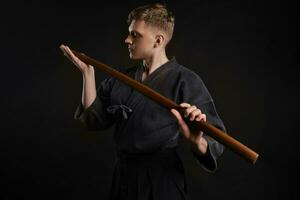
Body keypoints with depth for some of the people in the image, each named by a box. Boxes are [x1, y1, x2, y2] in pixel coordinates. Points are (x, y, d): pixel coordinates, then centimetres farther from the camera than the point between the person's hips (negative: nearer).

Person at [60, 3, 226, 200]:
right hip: (123, 177, 6)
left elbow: (214, 145, -16)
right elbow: (94, 120, 3)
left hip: (161, 182, -6)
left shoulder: (186, 81, -12)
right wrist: (88, 72, 0)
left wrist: (197, 141, -40)